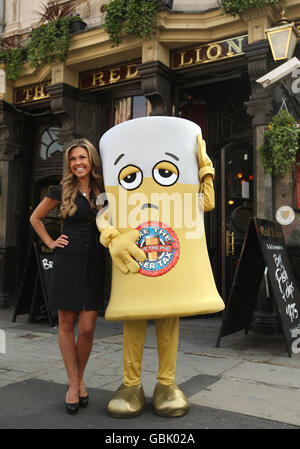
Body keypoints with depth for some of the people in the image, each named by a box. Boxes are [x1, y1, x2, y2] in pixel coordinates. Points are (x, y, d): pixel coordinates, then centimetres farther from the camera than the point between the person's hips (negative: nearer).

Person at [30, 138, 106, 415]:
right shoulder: (62, 191, 4)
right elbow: (35, 218, 16)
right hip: (68, 261, -1)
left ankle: (80, 379, 22)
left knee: (87, 328, -1)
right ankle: (73, 383, 19)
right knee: (66, 324, 4)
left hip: (95, 262, 1)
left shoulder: (105, 191, 7)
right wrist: (50, 243, 6)